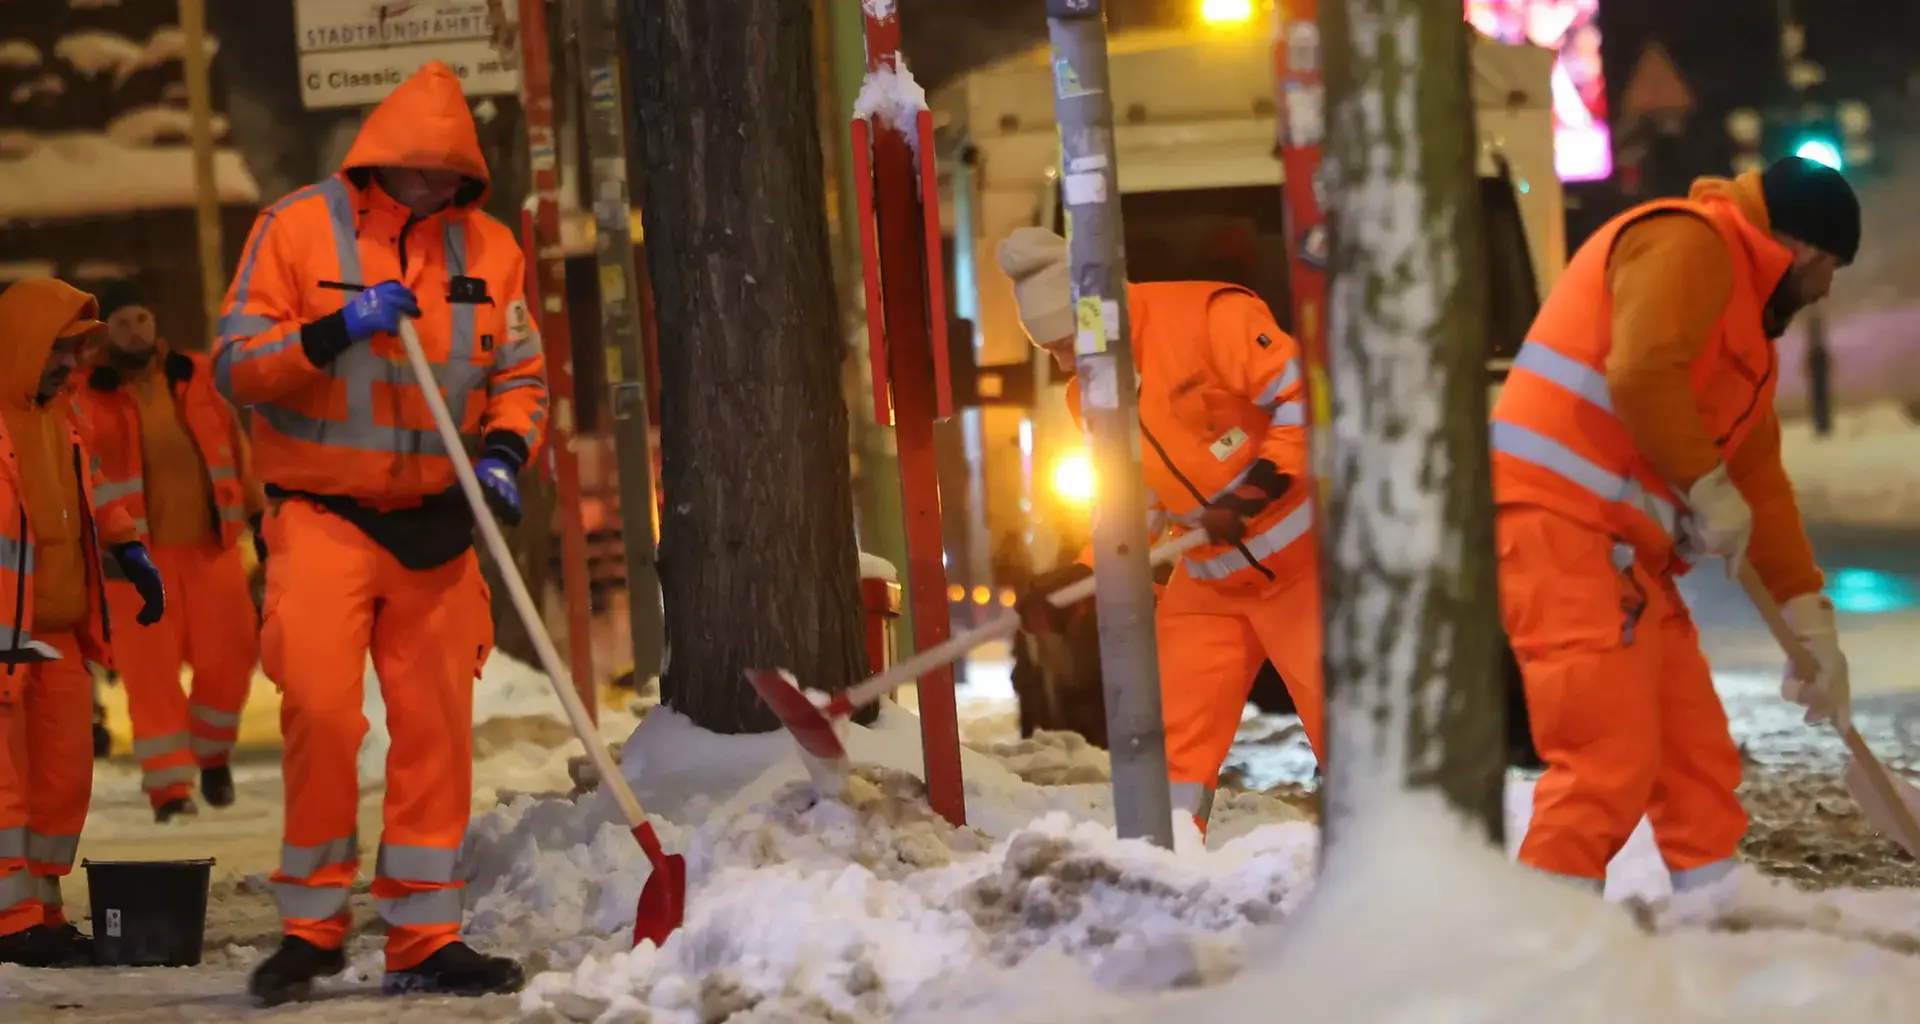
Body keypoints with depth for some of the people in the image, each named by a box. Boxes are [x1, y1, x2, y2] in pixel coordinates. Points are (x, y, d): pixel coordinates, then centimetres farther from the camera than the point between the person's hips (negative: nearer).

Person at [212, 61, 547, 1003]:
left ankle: (423, 935, 12)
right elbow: (235, 364, -5)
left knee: (437, 726, 3)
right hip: (323, 517, -3)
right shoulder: (296, 229, -3)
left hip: (437, 525, 4)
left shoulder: (488, 245, 7)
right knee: (320, 712, -13)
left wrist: (504, 449, -6)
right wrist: (334, 333, -20)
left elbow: (520, 369, 13)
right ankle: (313, 921, 4)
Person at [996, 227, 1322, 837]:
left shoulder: (1207, 318, -19)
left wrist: (1254, 491, -27)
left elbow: (1306, 399, -21)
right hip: (1209, 576, 7)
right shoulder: (1089, 397, 5)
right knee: (1178, 736, 3)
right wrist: (1077, 576, -2)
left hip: (1297, 553, -7)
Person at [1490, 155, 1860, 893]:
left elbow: (1758, 477, 27)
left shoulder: (1749, 319, 26)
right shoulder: (1686, 243, -6)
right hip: (1557, 524, -10)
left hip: (1628, 551, 10)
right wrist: (1710, 487, -12)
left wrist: (1810, 620, 24)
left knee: (1696, 756, 9)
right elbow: (1641, 375, -23)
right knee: (1610, 758, -16)